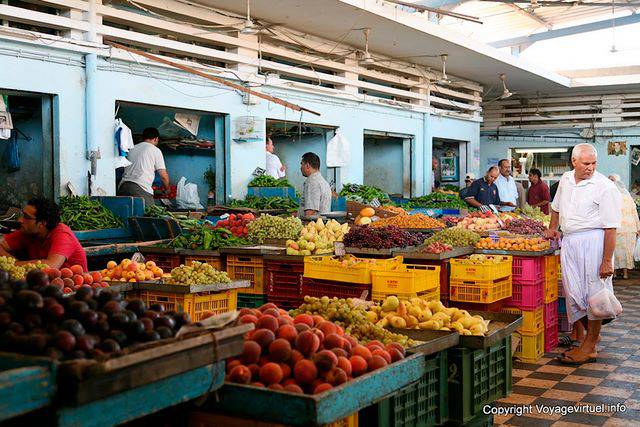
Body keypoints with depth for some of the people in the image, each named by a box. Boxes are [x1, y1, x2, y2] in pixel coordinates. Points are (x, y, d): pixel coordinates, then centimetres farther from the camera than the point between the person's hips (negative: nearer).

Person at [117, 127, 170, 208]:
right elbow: (163, 176, 5)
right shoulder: (155, 150, 7)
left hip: (123, 186, 6)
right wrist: (167, 189, 23)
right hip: (141, 189, -6)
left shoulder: (132, 149, 24)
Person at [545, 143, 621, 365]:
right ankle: (591, 335, 20)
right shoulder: (565, 179, 11)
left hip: (593, 242, -6)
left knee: (593, 296, -3)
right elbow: (557, 206, 32)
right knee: (574, 294, 5)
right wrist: (552, 228, 26)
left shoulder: (604, 187, -10)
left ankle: (589, 347, 6)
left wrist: (607, 260, -16)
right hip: (569, 243, 6)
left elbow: (611, 227, -13)